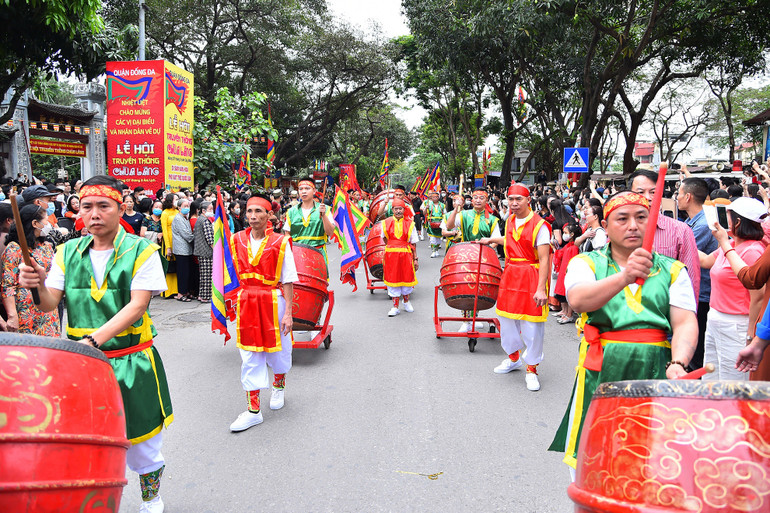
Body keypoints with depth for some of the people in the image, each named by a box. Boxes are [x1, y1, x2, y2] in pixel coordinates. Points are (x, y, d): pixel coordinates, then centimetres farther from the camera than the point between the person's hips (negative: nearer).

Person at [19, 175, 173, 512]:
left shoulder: (142, 251, -8)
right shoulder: (68, 252, 5)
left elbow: (137, 306, -16)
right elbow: (49, 303, 2)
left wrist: (94, 338, -27)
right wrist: (37, 284, -20)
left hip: (132, 364, -3)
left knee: (141, 443, 11)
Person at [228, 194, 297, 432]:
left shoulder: (280, 243, -10)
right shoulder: (237, 240, 1)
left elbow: (288, 281, -8)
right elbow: (237, 274, 12)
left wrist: (288, 313, -12)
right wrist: (238, 299, 13)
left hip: (273, 301, -2)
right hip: (246, 302, 3)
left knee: (278, 350, 13)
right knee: (249, 355, 3)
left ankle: (278, 386, 44)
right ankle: (253, 410, 11)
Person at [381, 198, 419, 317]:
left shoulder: (409, 223, 2)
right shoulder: (386, 223, 4)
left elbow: (413, 243, 3)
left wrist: (415, 259, 0)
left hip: (406, 254, 0)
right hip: (391, 254, 0)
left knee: (406, 277, 7)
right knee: (393, 279, 2)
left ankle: (406, 301, 32)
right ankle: (395, 306, 11)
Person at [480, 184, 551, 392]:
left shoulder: (539, 225, -15)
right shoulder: (511, 221, 7)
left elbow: (544, 259, -19)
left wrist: (541, 288, -25)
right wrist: (492, 240, 37)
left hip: (531, 277, -7)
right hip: (510, 274, 7)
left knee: (532, 326, -1)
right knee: (507, 318, 15)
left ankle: (531, 369, 14)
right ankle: (513, 358, 36)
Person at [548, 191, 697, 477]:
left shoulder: (672, 270, 11)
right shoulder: (586, 263, 4)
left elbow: (685, 323, -1)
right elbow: (578, 300, -18)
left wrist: (678, 363, -21)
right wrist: (624, 277, -35)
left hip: (656, 374, 2)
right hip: (601, 372, -1)